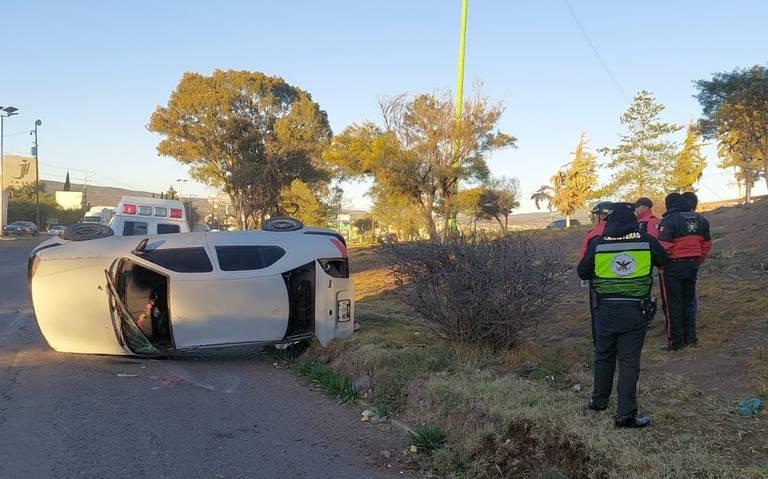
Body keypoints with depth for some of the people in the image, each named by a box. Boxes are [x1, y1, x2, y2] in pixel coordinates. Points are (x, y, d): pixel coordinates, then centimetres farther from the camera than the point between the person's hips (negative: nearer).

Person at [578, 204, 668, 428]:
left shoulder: (597, 244, -4)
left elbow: (582, 273, 5)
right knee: (629, 362, 3)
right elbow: (663, 259, 16)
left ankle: (599, 400, 34)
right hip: (635, 311, -1)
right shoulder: (646, 241, -4)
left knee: (604, 357, 20)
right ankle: (625, 415, 2)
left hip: (607, 310, 1)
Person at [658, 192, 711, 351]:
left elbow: (664, 247, -22)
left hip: (674, 266, -6)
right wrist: (698, 262, 20)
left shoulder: (669, 220, -15)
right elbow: (707, 245, 13)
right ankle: (690, 338, 21)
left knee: (673, 304, 1)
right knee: (689, 301, 17)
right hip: (693, 265, 7)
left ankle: (676, 342, 4)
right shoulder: (700, 220, 8)